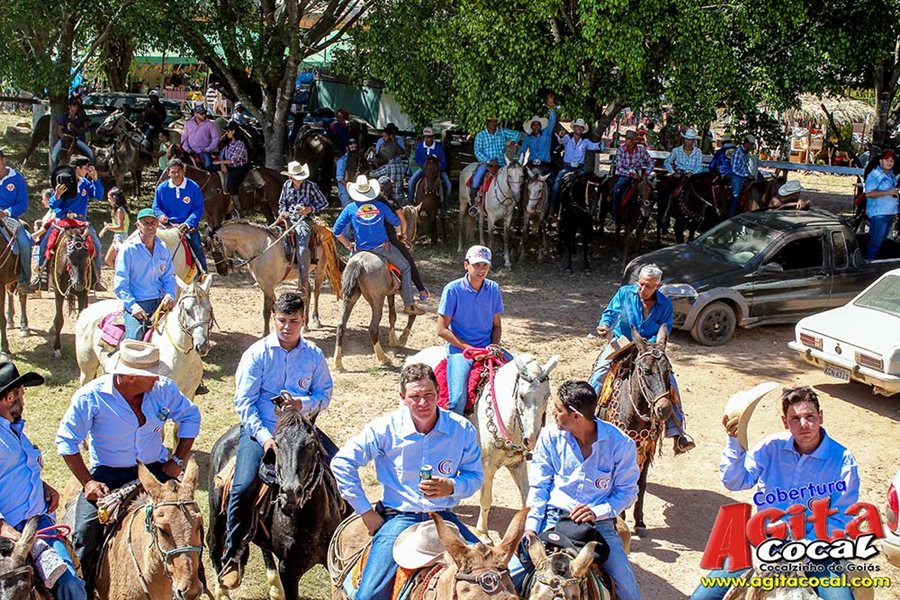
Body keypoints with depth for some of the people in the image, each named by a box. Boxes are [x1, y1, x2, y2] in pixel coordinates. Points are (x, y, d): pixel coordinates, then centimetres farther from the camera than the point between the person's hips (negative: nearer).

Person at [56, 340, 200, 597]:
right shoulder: (91, 397, -16)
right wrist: (87, 482, -13)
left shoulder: (163, 388, -8)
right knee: (85, 532, -21)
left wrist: (178, 461, -2)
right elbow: (66, 440, -6)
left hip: (155, 469, 2)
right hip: (109, 474, -2)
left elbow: (190, 417, 7)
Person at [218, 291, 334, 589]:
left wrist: (302, 403, -17)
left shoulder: (314, 355, 4)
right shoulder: (258, 353, -4)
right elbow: (244, 401, -7)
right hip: (261, 430, -3)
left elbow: (325, 394, 5)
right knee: (244, 486, -22)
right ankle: (232, 556, -5)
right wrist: (264, 437, -19)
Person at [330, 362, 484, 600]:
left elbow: (475, 476, 6)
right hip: (399, 516, -2)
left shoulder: (462, 429, -3)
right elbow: (341, 463, -3)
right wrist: (366, 512, -3)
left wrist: (451, 487, -17)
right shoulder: (386, 428, -8)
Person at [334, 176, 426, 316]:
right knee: (405, 268, 14)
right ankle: (409, 305, 12)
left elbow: (337, 231, 0)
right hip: (383, 247, -1)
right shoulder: (381, 206, 1)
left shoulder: (350, 208, 0)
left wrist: (348, 246, 12)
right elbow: (396, 223, 14)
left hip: (362, 249, 1)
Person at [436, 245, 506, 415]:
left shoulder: (494, 289, 6)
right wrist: (469, 348, -12)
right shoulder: (453, 289, -7)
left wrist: (494, 346, -6)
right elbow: (442, 329, -6)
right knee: (458, 399, -26)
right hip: (459, 349, -4)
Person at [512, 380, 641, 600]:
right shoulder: (550, 436, 0)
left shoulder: (621, 444, -7)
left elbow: (627, 491, 0)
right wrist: (531, 527, -9)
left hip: (599, 523, -1)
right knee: (511, 573, -16)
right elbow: (538, 487, 4)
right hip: (553, 519, 1)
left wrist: (597, 512, -16)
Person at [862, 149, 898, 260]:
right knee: (875, 241, -9)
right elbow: (868, 193, -21)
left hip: (891, 213, 9)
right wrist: (888, 192, -24)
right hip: (878, 214, -9)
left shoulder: (892, 175, 16)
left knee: (882, 240, 14)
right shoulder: (874, 175, -11)